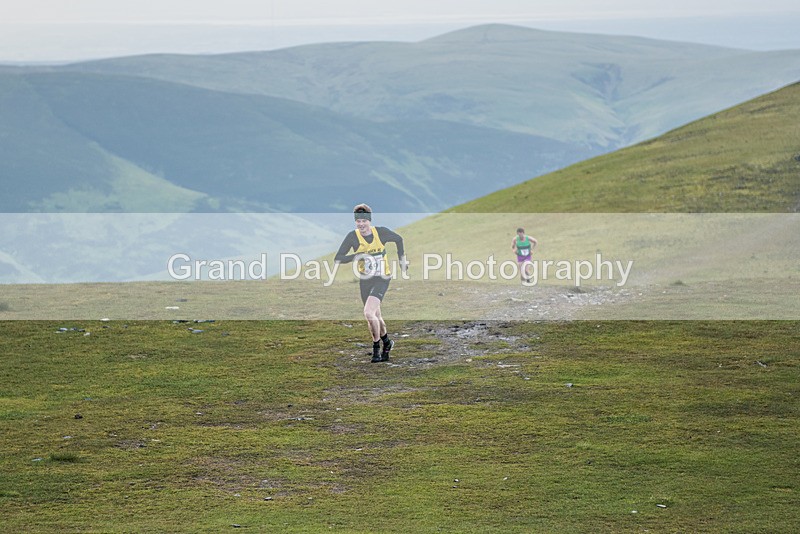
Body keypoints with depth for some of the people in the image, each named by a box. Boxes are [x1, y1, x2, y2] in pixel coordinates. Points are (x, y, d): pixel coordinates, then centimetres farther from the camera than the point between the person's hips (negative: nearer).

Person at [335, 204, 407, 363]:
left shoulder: (381, 232, -9)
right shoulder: (352, 236, -9)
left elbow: (398, 240, 12)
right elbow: (338, 259, -11)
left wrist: (402, 259, 13)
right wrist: (356, 256, -25)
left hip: (382, 279, -3)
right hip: (365, 280, 3)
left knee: (369, 313, -20)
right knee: (376, 317, 16)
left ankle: (376, 348, -2)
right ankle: (386, 342, 43)